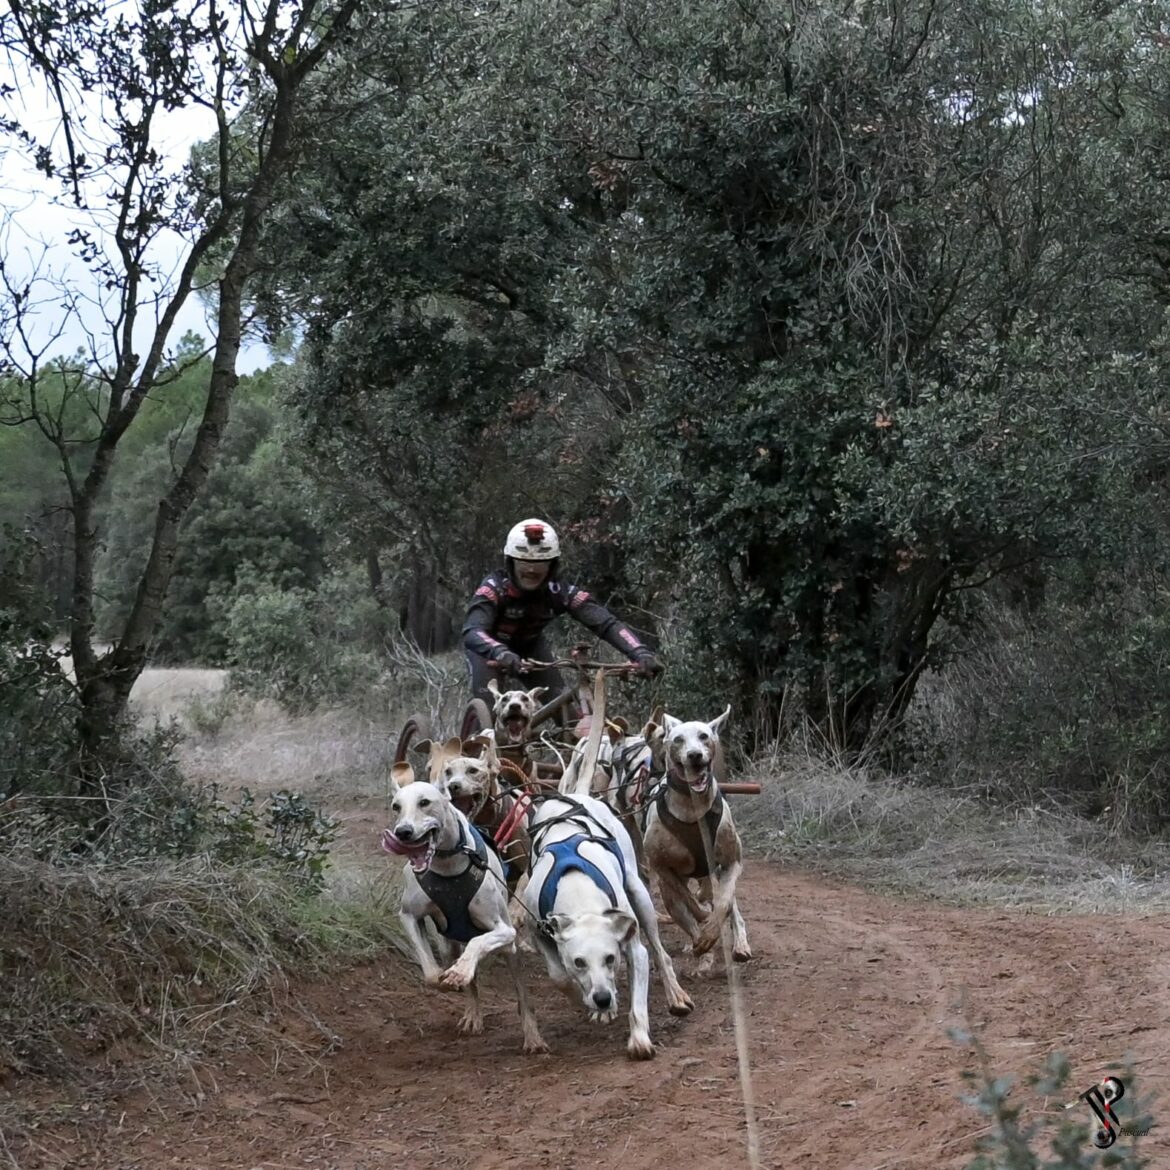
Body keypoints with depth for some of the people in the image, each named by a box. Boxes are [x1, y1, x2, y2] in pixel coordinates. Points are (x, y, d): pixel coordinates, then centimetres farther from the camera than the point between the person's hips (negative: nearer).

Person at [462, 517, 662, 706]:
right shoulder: (494, 588, -35)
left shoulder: (560, 593, -28)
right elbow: (472, 633, -50)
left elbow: (606, 623, -36)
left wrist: (640, 653, -54)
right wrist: (501, 653, -71)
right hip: (490, 649, -3)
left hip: (531, 647, 3)